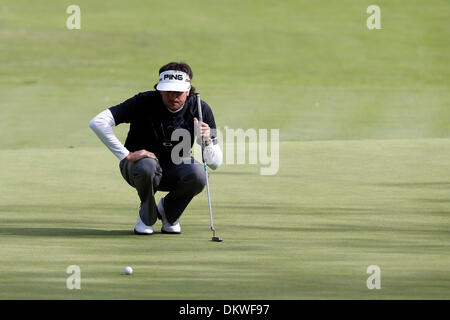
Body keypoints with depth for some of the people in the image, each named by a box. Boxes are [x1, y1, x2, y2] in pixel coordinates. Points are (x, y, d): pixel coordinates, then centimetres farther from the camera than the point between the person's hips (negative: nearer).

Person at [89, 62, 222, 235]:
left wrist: (207, 141, -33)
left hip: (175, 171, 2)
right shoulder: (144, 102, -22)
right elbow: (97, 122, -30)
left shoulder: (200, 109, -13)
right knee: (147, 166, -38)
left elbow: (215, 163, -11)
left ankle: (168, 213, 2)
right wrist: (126, 155, -32)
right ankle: (147, 215, -6)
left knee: (197, 175, -31)